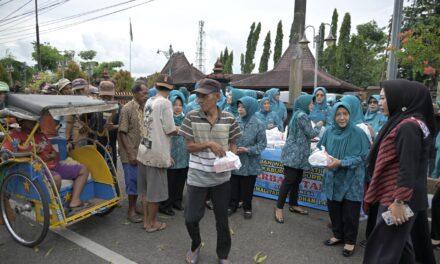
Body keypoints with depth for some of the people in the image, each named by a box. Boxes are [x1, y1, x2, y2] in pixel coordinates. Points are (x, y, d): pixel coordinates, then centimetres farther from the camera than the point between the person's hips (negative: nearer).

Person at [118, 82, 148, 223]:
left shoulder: (144, 108, 5)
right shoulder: (127, 108, -10)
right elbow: (122, 133, -11)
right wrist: (130, 154, -15)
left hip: (142, 152, 5)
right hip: (130, 153, -5)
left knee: (139, 180, 12)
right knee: (132, 180, 1)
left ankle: (134, 207, 28)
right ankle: (131, 211, 16)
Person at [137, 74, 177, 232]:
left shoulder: (149, 101, 8)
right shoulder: (165, 103, -14)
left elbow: (153, 125, 10)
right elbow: (170, 130, -15)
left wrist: (174, 129, 17)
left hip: (145, 150, 8)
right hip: (157, 153, -7)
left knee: (146, 189, 17)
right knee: (155, 190, 7)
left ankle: (146, 220, 30)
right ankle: (151, 223, 20)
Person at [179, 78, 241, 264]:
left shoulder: (229, 118, -4)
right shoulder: (192, 117, -6)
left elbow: (233, 144, 6)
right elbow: (189, 146, -4)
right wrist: (208, 144, -21)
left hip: (221, 177, 1)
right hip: (197, 177, 0)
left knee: (222, 218, 13)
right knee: (191, 218, 6)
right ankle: (196, 244, 40)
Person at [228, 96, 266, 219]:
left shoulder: (258, 124, -10)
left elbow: (262, 144, -9)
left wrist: (248, 150, -19)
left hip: (250, 163, -2)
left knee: (247, 188, 13)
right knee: (233, 186, 15)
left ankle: (247, 208, 32)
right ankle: (232, 205, 33)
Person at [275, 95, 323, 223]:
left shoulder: (299, 114, 17)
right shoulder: (302, 115, -15)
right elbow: (311, 133, -11)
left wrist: (310, 139, 15)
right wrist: (319, 126, 4)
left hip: (298, 154, 10)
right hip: (294, 154, -10)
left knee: (296, 180, 14)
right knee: (289, 181, -7)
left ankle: (293, 205, 25)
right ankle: (279, 208, 0)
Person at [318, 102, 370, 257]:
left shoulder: (358, 133, -14)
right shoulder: (329, 132, -2)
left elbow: (362, 157, -13)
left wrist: (341, 162, -22)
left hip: (351, 180, -4)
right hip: (333, 178, 4)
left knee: (350, 212, 7)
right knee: (333, 209, 14)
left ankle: (350, 241, 27)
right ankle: (338, 235, 36)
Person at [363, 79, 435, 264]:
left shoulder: (407, 126, -20)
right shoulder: (403, 123, 11)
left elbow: (408, 168, -23)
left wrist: (398, 201, -22)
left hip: (396, 198, -10)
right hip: (404, 197, 10)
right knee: (400, 245, 20)